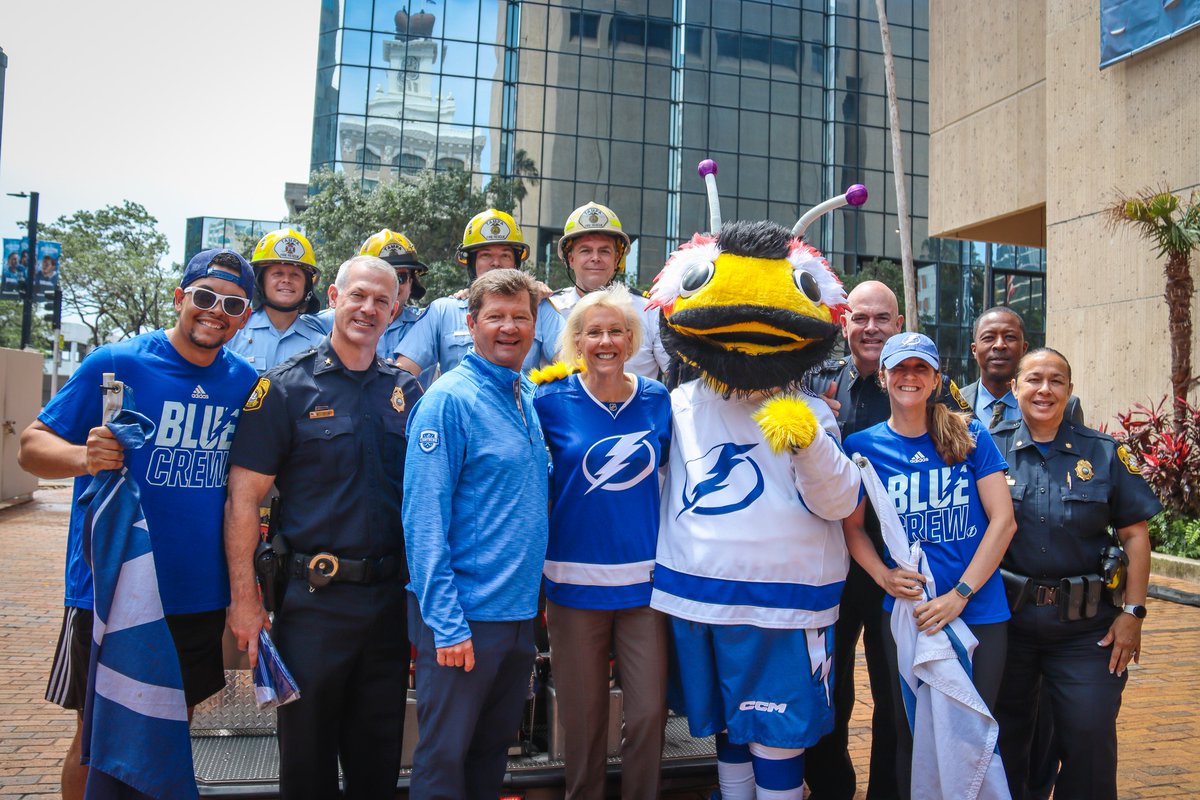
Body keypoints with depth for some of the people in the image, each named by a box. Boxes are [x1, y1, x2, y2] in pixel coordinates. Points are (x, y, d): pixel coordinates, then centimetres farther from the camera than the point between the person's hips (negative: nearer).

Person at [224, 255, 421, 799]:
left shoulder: (406, 391, 7)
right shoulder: (286, 387, -5)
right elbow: (243, 496, -8)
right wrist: (244, 599, -12)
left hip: (390, 597, 4)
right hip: (314, 600, -3)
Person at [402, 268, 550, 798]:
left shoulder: (529, 397, 9)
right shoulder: (449, 400, -13)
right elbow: (424, 518, -16)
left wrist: (534, 594, 10)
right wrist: (446, 622, -19)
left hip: (520, 610, 7)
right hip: (463, 616, -7)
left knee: (492, 752, 20)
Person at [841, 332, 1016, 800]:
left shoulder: (970, 437, -2)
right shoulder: (863, 445, 0)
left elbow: (1002, 519, -5)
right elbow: (852, 526, 5)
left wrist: (960, 594, -13)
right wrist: (883, 576, -13)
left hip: (980, 614, 0)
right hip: (907, 613, 0)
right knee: (912, 734, 14)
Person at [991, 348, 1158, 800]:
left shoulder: (1104, 453, 3)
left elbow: (1135, 534, 3)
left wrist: (1132, 612, -2)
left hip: (1086, 626, 0)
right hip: (1007, 617, 0)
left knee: (1091, 737, 1)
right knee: (1004, 735, 12)